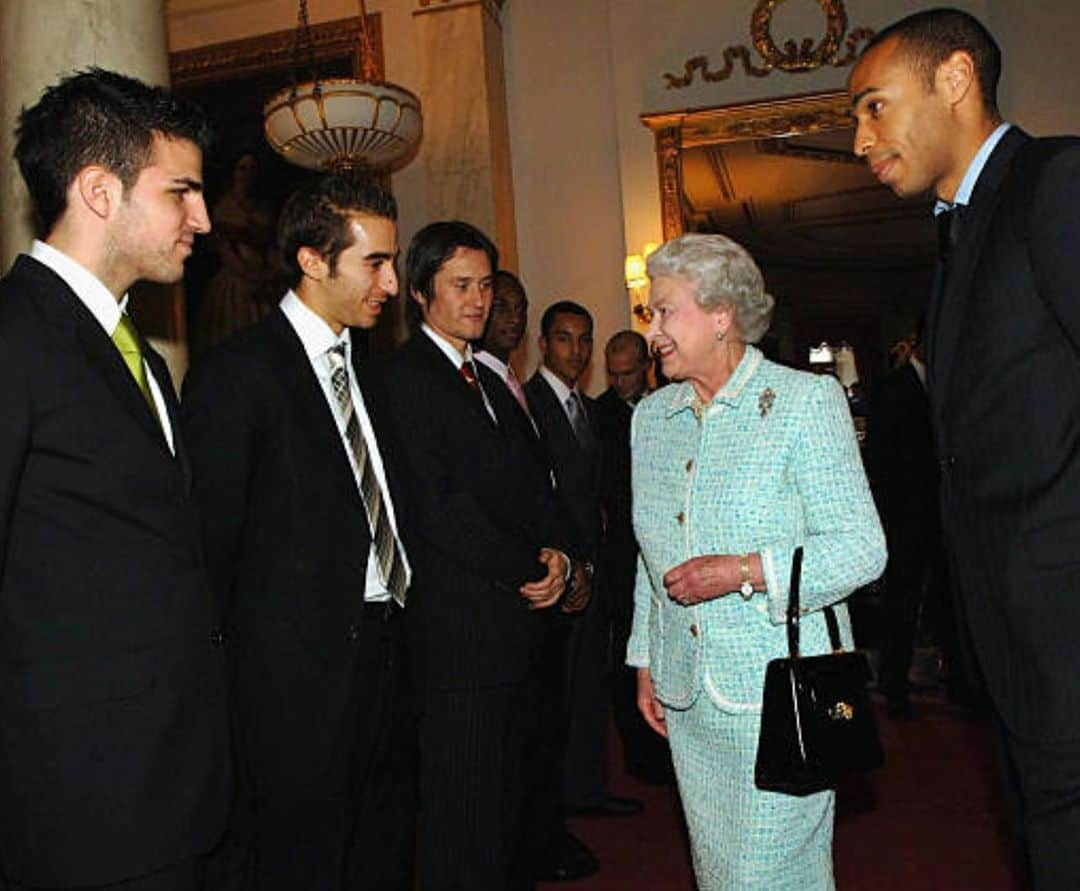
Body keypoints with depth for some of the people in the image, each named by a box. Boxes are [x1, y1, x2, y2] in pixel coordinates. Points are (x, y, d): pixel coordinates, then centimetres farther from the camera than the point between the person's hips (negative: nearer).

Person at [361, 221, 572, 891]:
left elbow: (536, 485, 18)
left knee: (514, 802, 16)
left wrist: (557, 552, -1)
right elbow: (436, 508, -15)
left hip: (523, 627, 8)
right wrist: (531, 573, -10)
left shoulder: (493, 383, 20)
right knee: (465, 816, 0)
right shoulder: (399, 379, -7)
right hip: (463, 632, -8)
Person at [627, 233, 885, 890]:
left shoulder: (807, 399, -7)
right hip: (686, 696, 6)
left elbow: (863, 546, -11)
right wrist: (646, 661, 16)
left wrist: (746, 571, -21)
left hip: (778, 691, -6)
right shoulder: (651, 416, 12)